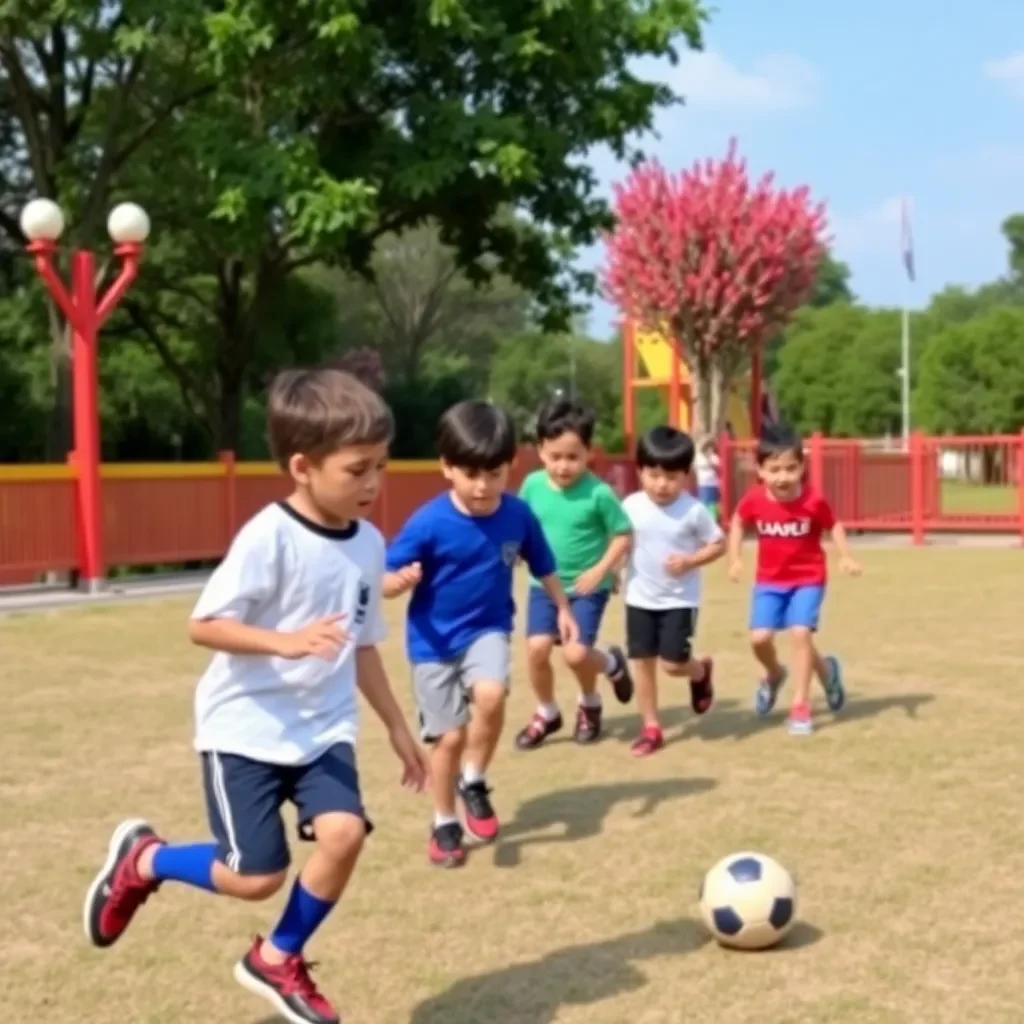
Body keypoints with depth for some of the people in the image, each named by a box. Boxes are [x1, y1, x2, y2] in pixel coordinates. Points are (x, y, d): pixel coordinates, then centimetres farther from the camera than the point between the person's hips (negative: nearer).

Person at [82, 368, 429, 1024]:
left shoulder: (369, 544, 2)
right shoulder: (269, 537, -18)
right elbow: (203, 625, -19)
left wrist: (398, 728, 16)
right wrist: (288, 641, -34)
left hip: (323, 728, 6)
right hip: (247, 727, -5)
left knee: (344, 833, -16)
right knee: (258, 877, -6)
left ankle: (278, 961, 11)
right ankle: (141, 859, 25)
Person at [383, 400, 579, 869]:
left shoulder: (518, 514, -10)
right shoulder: (429, 523, -21)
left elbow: (542, 566, 9)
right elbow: (387, 581, -17)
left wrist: (563, 609, 12)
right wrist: (401, 579, -38)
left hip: (487, 630, 2)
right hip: (435, 640, -2)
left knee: (490, 694, -27)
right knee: (450, 736, 2)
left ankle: (474, 783, 1)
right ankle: (444, 824, 28)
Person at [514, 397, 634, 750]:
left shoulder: (599, 493, -17)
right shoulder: (533, 485, -6)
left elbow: (622, 535, -9)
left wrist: (600, 570, -19)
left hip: (586, 587, -3)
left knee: (576, 653, -13)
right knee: (537, 648, -7)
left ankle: (589, 703, 24)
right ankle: (546, 713, 20)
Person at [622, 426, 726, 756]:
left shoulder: (694, 511, -13)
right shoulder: (631, 507, -5)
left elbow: (719, 544, -5)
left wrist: (690, 561, -19)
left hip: (680, 600, -3)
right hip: (640, 599, 3)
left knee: (673, 664, -7)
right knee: (642, 662, 4)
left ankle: (702, 671, 29)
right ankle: (650, 728, 16)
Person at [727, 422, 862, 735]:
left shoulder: (813, 501, -19)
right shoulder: (754, 500, -14)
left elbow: (834, 525, -2)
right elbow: (737, 523, 6)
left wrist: (846, 557, -15)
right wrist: (735, 558, -2)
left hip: (808, 579, -2)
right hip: (770, 581, 2)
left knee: (800, 633, -17)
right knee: (759, 637, -9)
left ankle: (801, 704, -2)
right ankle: (774, 674, 27)